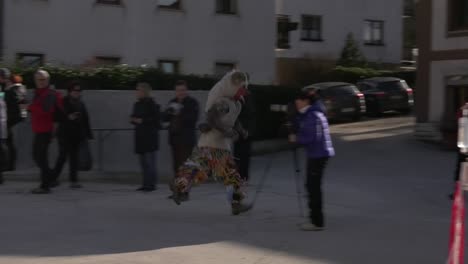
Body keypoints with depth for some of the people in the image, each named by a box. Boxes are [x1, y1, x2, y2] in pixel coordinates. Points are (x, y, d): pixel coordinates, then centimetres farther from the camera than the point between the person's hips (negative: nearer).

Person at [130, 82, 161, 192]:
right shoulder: (137, 104, 15)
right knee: (143, 161, 10)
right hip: (140, 135, 8)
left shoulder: (151, 104, -9)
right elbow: (135, 117, 25)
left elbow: (156, 119, -14)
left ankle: (151, 184, -7)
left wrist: (142, 121, -16)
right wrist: (133, 120, 3)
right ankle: (146, 184, 15)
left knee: (149, 161, -10)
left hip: (150, 136, -8)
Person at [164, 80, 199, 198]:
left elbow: (193, 118, -15)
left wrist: (180, 113, -23)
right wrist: (170, 112, -10)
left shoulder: (192, 102, -3)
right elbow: (165, 118, 10)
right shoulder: (173, 102, 16)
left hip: (186, 138, -6)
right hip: (175, 137, 6)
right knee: (176, 165, 8)